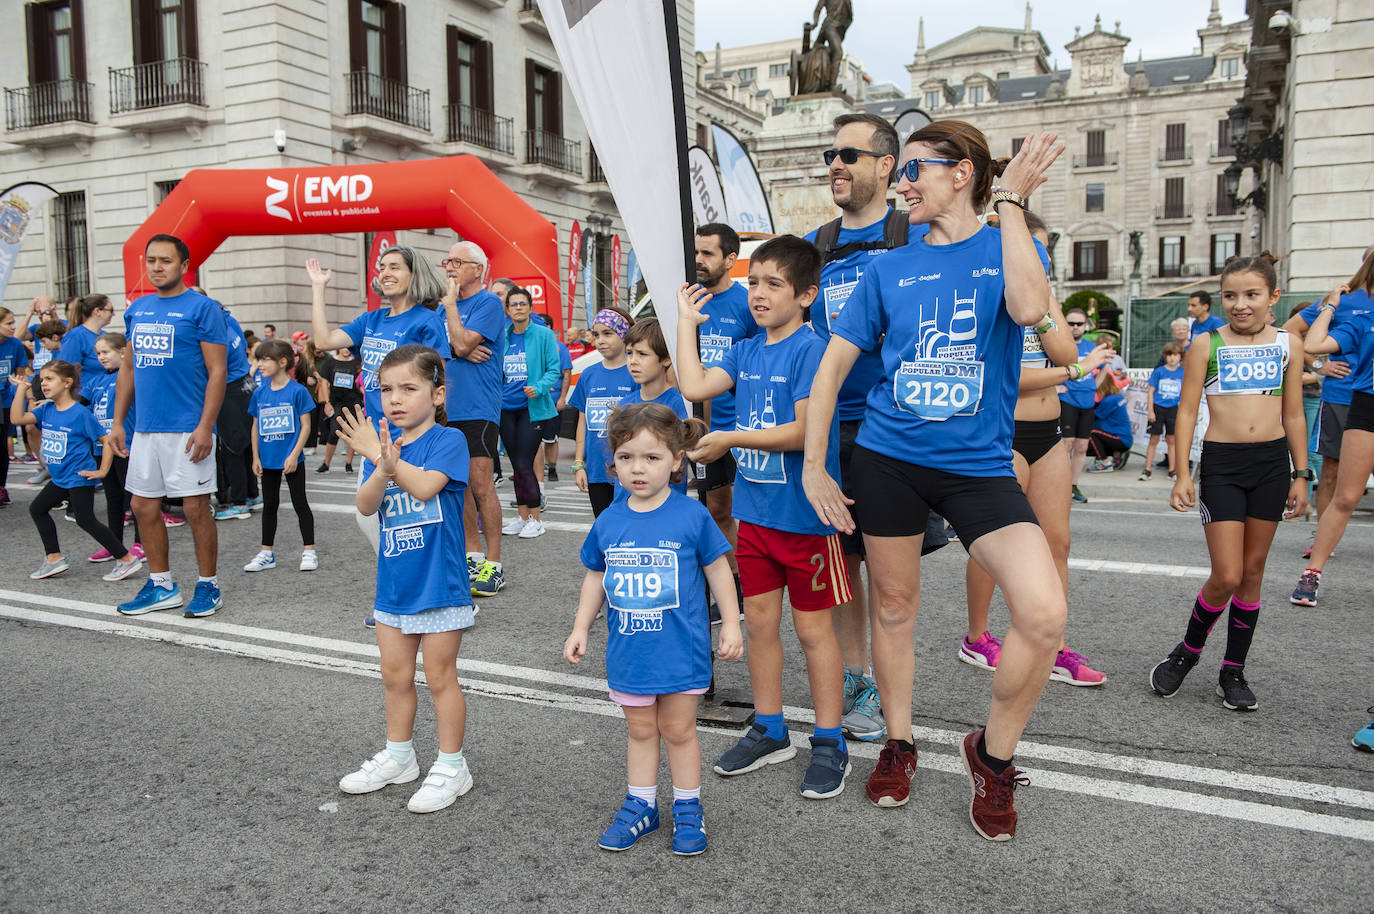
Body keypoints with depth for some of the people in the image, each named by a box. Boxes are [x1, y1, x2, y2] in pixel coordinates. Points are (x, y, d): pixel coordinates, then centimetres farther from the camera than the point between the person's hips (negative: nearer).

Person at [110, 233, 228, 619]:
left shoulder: (202, 308, -6)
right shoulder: (137, 309, 14)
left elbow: (217, 372, -10)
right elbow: (128, 369, 19)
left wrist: (205, 426, -17)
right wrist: (117, 422, 13)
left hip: (187, 428, -7)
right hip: (145, 428, 7)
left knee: (196, 507, -1)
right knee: (144, 507, 11)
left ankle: (208, 585, 13)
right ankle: (161, 586, 24)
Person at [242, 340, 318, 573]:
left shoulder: (297, 391, -10)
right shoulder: (259, 393, 4)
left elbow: (305, 426, -10)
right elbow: (256, 427, 11)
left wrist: (294, 455, -15)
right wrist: (256, 457, 6)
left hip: (291, 460, -5)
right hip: (268, 460, 5)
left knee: (300, 503, 2)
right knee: (269, 505, 13)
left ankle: (309, 551, 10)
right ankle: (266, 554, 22)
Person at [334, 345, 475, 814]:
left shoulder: (448, 440, -10)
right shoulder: (379, 441, 5)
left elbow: (425, 485, -27)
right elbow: (366, 504, -8)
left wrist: (383, 458, -31)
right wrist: (383, 467, -27)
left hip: (438, 580, -6)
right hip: (393, 582, 6)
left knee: (440, 676, 5)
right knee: (395, 674, 17)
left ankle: (451, 766, 19)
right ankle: (398, 756, 36)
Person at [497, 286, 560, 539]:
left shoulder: (544, 334, -4)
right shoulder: (503, 337, 9)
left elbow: (554, 369, -7)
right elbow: (497, 371, 17)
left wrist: (538, 388, -22)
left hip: (532, 408, -5)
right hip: (506, 408, 5)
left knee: (524, 464, -9)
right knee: (516, 465, 10)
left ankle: (535, 519, 3)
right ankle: (522, 516, 20)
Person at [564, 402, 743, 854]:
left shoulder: (692, 516, -11)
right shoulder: (609, 522, -2)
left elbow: (717, 569, -1)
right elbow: (596, 576, 10)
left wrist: (731, 624, -1)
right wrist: (580, 629, 10)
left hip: (681, 649, -3)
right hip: (629, 650, 3)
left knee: (678, 730, 10)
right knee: (640, 730, 16)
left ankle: (688, 809, 28)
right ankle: (640, 806, 32)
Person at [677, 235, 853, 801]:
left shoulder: (812, 350, -14)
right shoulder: (747, 351, 9)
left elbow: (808, 431, -21)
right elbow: (693, 386, 2)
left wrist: (731, 439, -18)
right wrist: (686, 322, 7)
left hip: (804, 514, -7)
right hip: (753, 510, 7)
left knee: (813, 628, 4)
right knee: (758, 622, 14)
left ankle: (830, 744, 19)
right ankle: (769, 731, 30)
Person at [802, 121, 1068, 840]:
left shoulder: (1008, 247, 3)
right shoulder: (889, 268, 7)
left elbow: (1029, 307, -22)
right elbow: (831, 367, 6)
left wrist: (1011, 199, -15)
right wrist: (812, 466, -1)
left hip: (979, 464, -2)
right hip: (888, 457, 2)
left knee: (1044, 612, -17)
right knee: (894, 604, 11)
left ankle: (992, 754, 9)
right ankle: (897, 745, 34)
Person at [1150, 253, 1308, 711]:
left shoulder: (1287, 344, 7)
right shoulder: (1205, 345, -1)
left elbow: (1293, 416, 11)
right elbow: (1187, 411, -1)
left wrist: (1300, 475, 10)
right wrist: (1182, 475, -7)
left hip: (1272, 462, 3)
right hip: (1221, 463, -3)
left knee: (1252, 572, 8)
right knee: (1226, 576, -7)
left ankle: (1233, 672, 20)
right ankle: (1188, 650, 18)